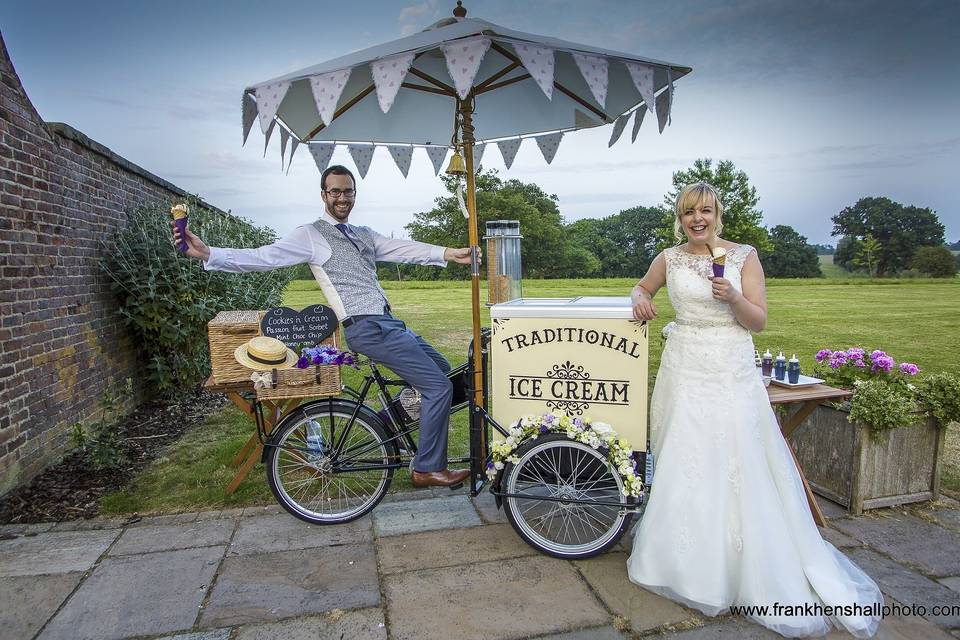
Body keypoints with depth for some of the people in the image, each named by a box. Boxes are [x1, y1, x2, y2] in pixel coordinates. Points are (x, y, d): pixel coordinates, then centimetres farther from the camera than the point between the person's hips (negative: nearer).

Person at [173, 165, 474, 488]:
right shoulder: (311, 235, -2)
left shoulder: (364, 234, 19)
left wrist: (451, 253, -9)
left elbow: (406, 249, 5)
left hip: (388, 323, 9)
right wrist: (206, 253, -23)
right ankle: (428, 469, 2)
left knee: (441, 367, 21)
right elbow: (263, 257, -11)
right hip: (368, 328, -8)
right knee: (439, 386, -10)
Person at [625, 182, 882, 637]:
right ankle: (687, 559, 24)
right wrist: (639, 297, 1)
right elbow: (642, 287, 24)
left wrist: (733, 297, -20)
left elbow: (759, 322, -1)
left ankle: (754, 571, 20)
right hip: (685, 372, 2)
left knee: (737, 469, 1)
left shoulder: (744, 256, 0)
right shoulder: (669, 259, 6)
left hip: (733, 375, -2)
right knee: (683, 466, 6)